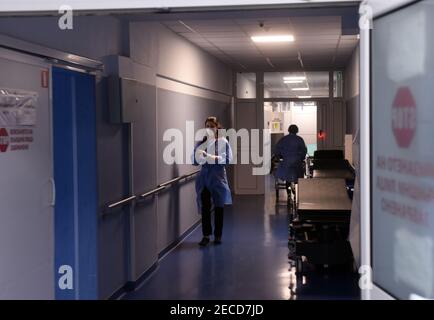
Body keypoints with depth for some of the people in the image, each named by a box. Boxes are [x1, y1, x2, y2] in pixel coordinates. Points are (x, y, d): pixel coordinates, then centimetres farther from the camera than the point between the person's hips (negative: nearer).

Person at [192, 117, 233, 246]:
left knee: (218, 207, 6)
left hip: (218, 177, -2)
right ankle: (206, 235, 11)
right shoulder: (201, 143, 5)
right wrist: (200, 158, -19)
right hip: (204, 177, 2)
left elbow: (227, 159, -11)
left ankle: (218, 235, 16)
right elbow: (195, 160, 3)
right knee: (205, 207, 1)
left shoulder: (223, 142, -3)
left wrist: (211, 158, -22)